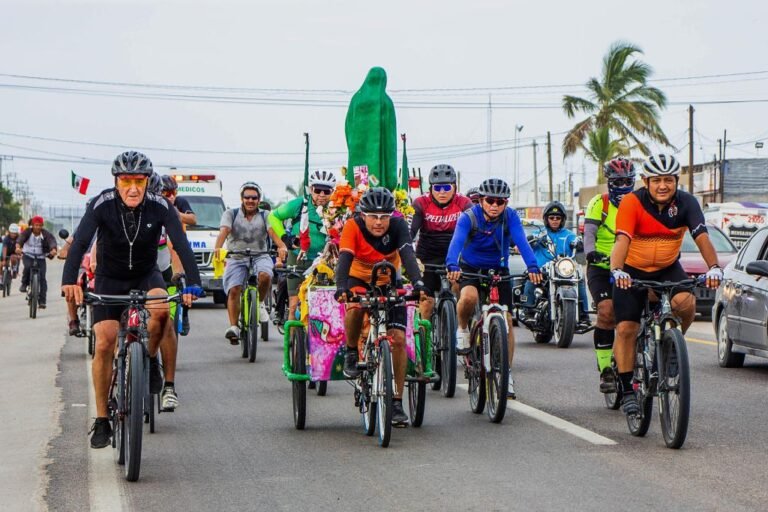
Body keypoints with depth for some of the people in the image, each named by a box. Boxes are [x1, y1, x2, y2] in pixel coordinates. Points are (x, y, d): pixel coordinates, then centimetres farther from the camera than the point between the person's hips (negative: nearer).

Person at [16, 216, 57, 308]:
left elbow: (52, 241, -28)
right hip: (28, 255, 0)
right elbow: (20, 239, -29)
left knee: (42, 278, -10)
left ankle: (42, 301, -4)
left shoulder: (46, 234, -12)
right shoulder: (27, 232, -12)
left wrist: (54, 249, -51)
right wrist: (18, 247, -52)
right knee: (27, 266, -33)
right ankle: (24, 284, -7)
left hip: (40, 258, 0)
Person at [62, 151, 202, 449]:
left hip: (146, 275, 0)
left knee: (160, 310, -33)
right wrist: (69, 281, -49)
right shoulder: (102, 204, -22)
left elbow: (181, 245, -28)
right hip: (110, 279, 0)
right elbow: (80, 242, -33)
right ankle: (102, 421, 0)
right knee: (105, 344, -12)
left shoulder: (160, 207, -19)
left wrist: (193, 285, -43)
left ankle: (150, 359, -2)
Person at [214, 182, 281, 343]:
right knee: (233, 290, -19)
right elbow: (224, 231, -11)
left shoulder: (265, 216, 6)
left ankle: (260, 302, -4)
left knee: (265, 275, -32)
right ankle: (233, 327, -18)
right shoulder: (231, 214, 6)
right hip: (236, 258, 0)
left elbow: (272, 231, -13)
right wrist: (218, 247, -33)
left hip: (260, 256, 0)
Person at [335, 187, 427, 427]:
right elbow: (344, 258, -36)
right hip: (359, 279, -1)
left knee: (398, 338, -11)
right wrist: (341, 288, -55)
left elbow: (408, 256, -36)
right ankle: (351, 352, -8)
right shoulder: (353, 226, -25)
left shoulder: (398, 226, -24)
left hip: (388, 282, 1)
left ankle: (397, 402, 0)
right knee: (355, 306, -37)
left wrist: (417, 283, -54)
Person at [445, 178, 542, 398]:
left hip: (499, 270, 2)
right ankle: (463, 329, -3)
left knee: (506, 320, -6)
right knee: (469, 297, -35)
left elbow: (521, 241, -29)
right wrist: (452, 266, -54)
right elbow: (457, 241, -34)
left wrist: (532, 267, -47)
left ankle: (507, 373, 6)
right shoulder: (469, 217, -20)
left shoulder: (510, 217, -15)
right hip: (470, 268, -2)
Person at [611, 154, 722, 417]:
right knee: (626, 329, -9)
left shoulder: (686, 203, -15)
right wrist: (617, 271, -52)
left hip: (668, 268, 1)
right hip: (632, 271, -1)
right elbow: (622, 240, -34)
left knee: (685, 301, -29)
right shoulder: (632, 202, -22)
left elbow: (702, 237, -27)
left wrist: (714, 267, -45)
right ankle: (627, 391, 4)